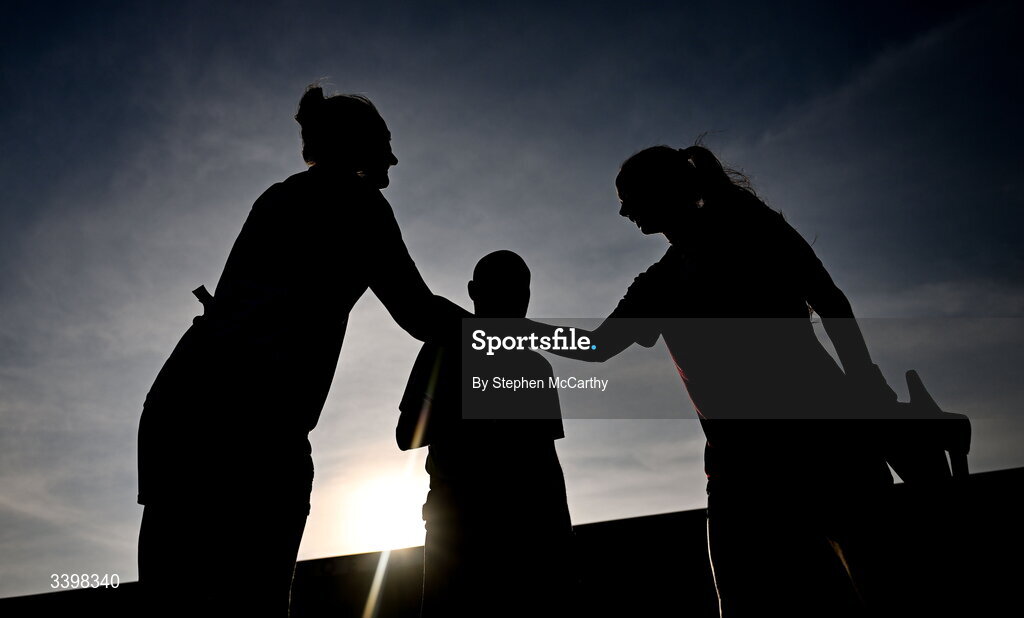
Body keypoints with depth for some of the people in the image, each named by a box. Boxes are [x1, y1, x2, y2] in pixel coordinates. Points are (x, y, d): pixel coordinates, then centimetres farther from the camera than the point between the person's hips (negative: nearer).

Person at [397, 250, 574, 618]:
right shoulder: (444, 351, 12)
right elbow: (407, 436, 6)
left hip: (535, 526, 3)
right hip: (462, 521, -2)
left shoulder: (536, 366, 21)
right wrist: (471, 412, -6)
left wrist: (563, 531, 12)